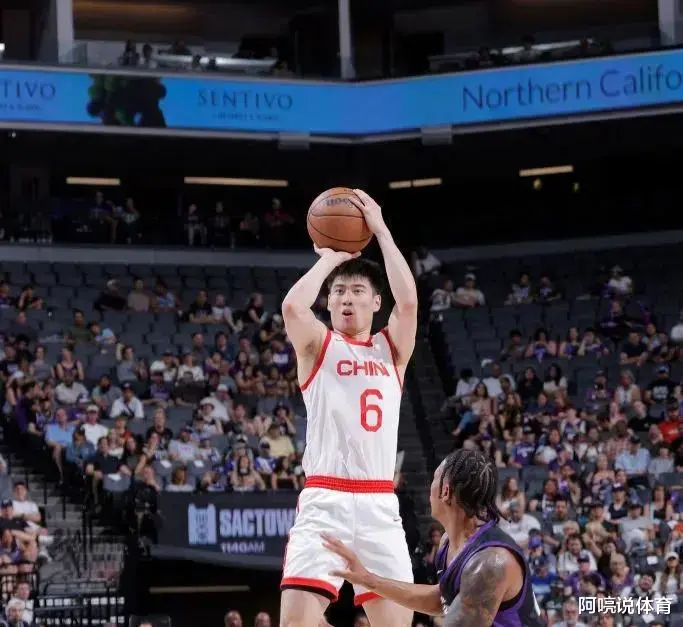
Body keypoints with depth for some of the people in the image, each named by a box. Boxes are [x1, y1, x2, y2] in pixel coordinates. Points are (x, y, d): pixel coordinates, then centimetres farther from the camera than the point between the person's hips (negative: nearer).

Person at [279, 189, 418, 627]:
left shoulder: (391, 349, 14)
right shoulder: (318, 345, 8)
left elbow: (408, 301, -5)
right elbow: (293, 305, -14)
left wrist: (381, 231, -1)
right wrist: (332, 256, 0)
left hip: (380, 504, 3)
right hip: (324, 501, -2)